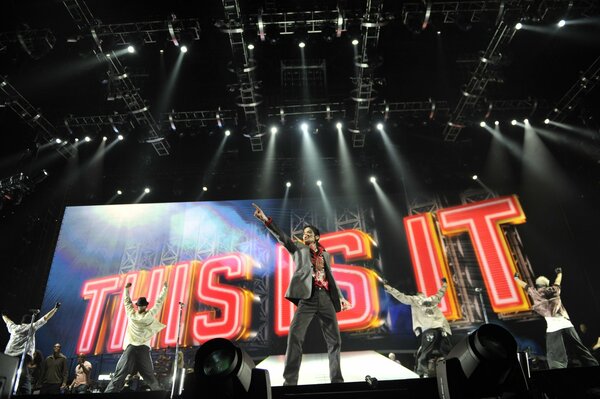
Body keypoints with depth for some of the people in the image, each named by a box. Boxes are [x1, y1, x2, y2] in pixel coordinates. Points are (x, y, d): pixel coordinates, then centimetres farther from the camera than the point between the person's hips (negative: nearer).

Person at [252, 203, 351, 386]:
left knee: (334, 339, 4)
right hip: (307, 297, -3)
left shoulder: (325, 254, 23)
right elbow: (282, 237, 0)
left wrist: (340, 296, 15)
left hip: (326, 298, 4)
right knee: (295, 335, -16)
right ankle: (290, 381, -10)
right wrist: (266, 220, -14)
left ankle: (337, 379, 17)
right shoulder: (298, 248, 15)